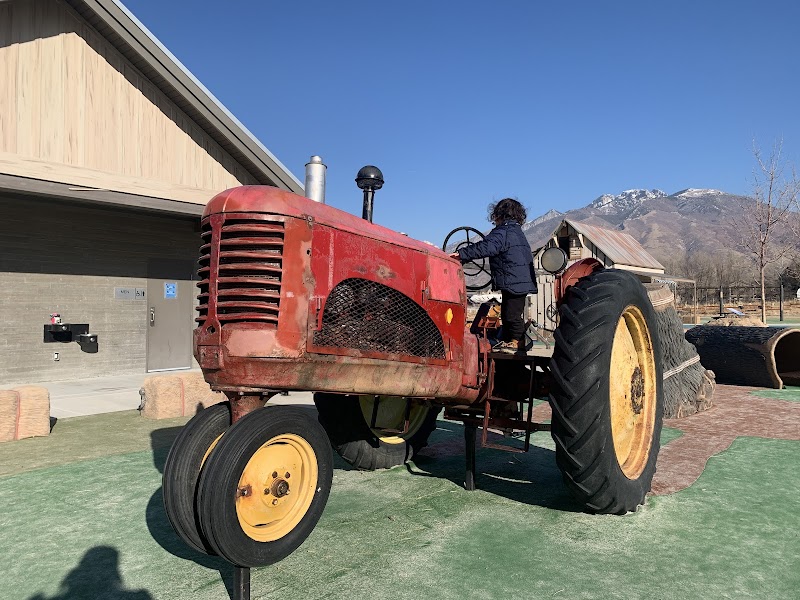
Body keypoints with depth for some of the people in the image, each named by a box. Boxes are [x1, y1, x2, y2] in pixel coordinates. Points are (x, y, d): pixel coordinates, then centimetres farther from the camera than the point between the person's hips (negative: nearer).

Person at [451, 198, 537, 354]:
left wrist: (461, 254, -28)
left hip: (513, 282, -11)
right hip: (521, 281, 11)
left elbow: (485, 247, -27)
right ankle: (507, 341, 23)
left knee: (512, 314, -5)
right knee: (507, 314, 16)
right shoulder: (517, 231, 20)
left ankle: (517, 342, 1)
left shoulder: (503, 232, -14)